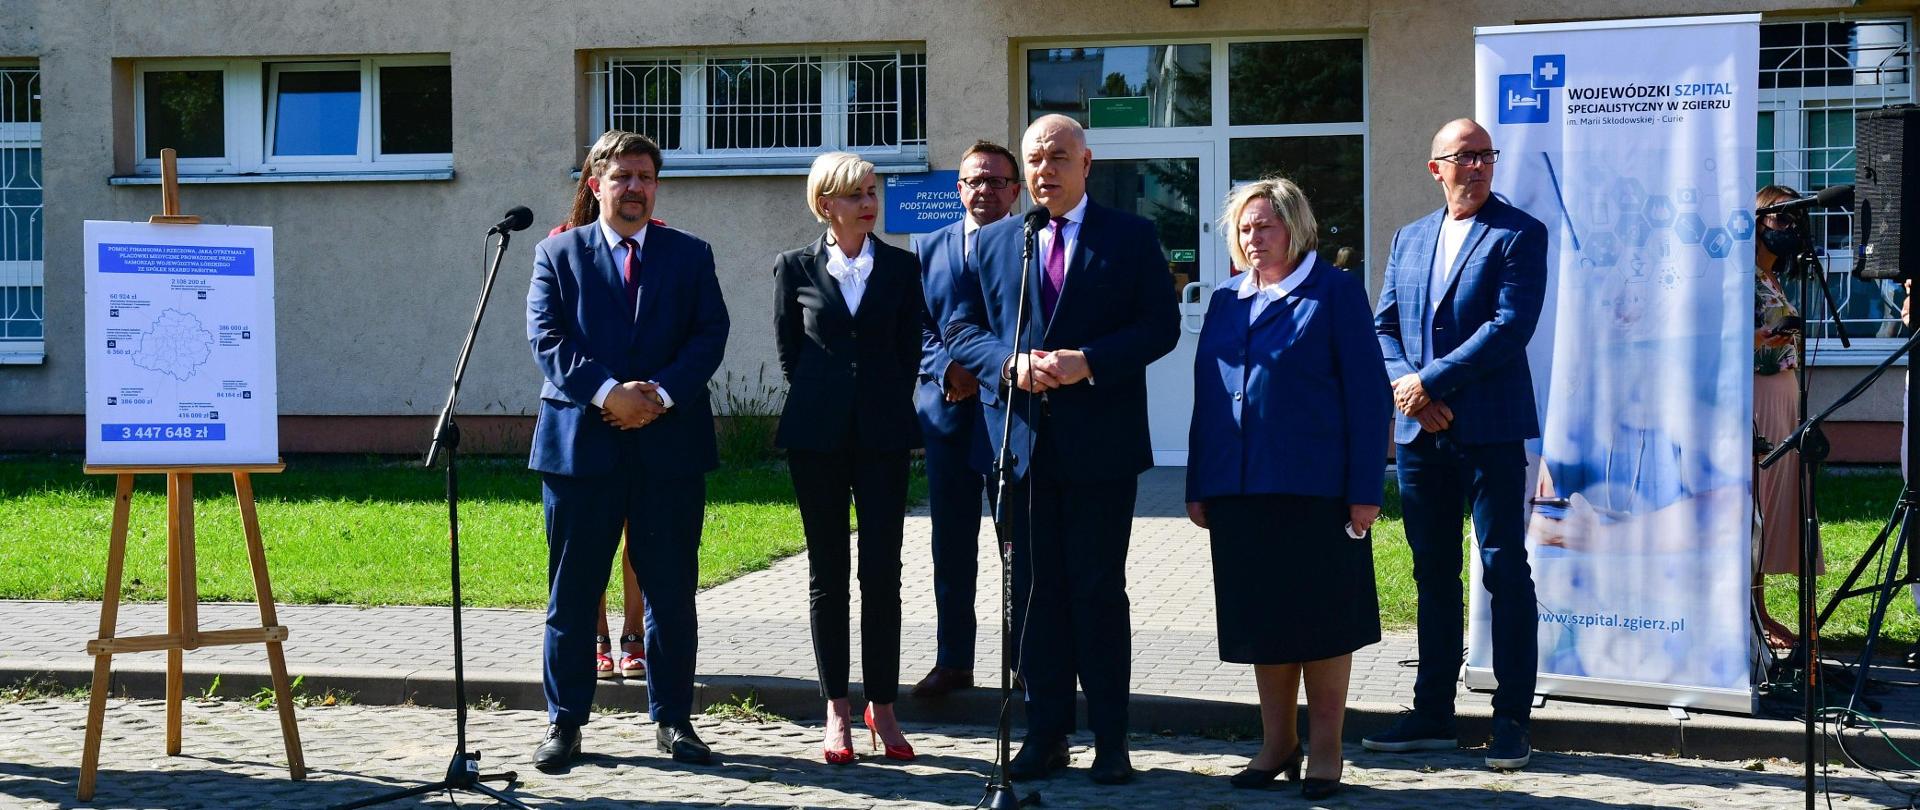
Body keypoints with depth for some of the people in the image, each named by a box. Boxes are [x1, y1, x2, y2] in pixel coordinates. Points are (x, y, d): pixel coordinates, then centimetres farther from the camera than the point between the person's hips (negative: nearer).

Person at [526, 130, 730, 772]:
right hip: (580, 438, -1)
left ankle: (673, 719, 16)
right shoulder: (558, 255, 8)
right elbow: (547, 339, -3)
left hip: (671, 440, 1)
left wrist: (662, 393, -15)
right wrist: (606, 392, -17)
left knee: (672, 590, 6)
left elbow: (710, 333, 0)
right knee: (572, 591, 4)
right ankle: (565, 722, 14)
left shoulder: (691, 255, 11)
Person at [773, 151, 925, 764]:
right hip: (817, 437, 0)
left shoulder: (902, 267, 6)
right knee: (827, 573, 4)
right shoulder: (796, 268, 4)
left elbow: (910, 351, 9)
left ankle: (882, 707, 7)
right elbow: (787, 351, 8)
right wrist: (820, 405, 5)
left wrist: (886, 408, 4)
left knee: (882, 571, -1)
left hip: (882, 436, 0)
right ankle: (837, 711, 11)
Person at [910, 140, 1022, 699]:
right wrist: (947, 369, -10)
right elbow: (917, 327, 8)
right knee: (952, 546, 9)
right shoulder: (930, 248, 12)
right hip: (948, 411, 3)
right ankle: (953, 662, 18)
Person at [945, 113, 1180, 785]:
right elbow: (961, 328, 8)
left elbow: (1161, 325, -4)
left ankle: (1110, 741, 11)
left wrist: (1087, 362, -18)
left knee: (1099, 591, 2)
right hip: (1021, 443, 3)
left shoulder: (1130, 238, 2)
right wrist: (1010, 363, -12)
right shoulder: (994, 243, 11)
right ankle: (1045, 735, 16)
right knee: (1034, 591, 8)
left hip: (1101, 444, -3)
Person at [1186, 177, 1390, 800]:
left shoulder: (1335, 293, -1)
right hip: (1239, 491, 5)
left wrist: (1366, 489, -11)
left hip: (1314, 488, -5)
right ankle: (1277, 742, 21)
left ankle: (1325, 747, 14)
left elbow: (1368, 394, -5)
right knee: (1259, 618, 10)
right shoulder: (1227, 302, 14)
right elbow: (1205, 395, 15)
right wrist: (1198, 487, 9)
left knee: (1322, 619, 2)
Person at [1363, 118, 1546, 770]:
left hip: (1490, 429, -6)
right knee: (1433, 571, 11)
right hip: (1419, 431, 6)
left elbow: (1510, 326, -14)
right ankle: (1433, 712, 19)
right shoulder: (1410, 239, 16)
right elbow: (1384, 325, 13)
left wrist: (1430, 381, -16)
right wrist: (1405, 386, -6)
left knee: (1505, 569, -3)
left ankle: (1511, 717, 3)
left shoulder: (1519, 234, -2)